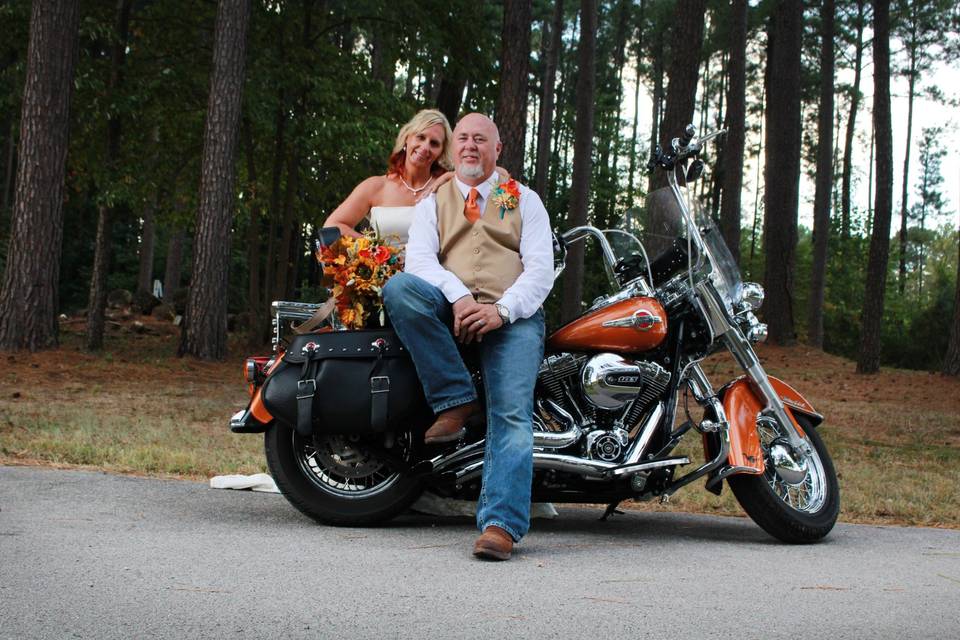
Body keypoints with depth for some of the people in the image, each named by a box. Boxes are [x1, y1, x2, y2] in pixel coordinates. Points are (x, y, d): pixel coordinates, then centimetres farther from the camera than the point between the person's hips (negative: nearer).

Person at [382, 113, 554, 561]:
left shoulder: (524, 201, 18)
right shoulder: (432, 203, 21)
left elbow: (541, 268, 4)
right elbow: (418, 259, 2)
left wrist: (501, 310, -15)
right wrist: (457, 296, -19)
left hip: (512, 318, -1)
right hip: (450, 313, 2)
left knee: (512, 415, -23)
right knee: (399, 287, -30)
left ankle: (500, 524, -30)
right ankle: (456, 401, -24)